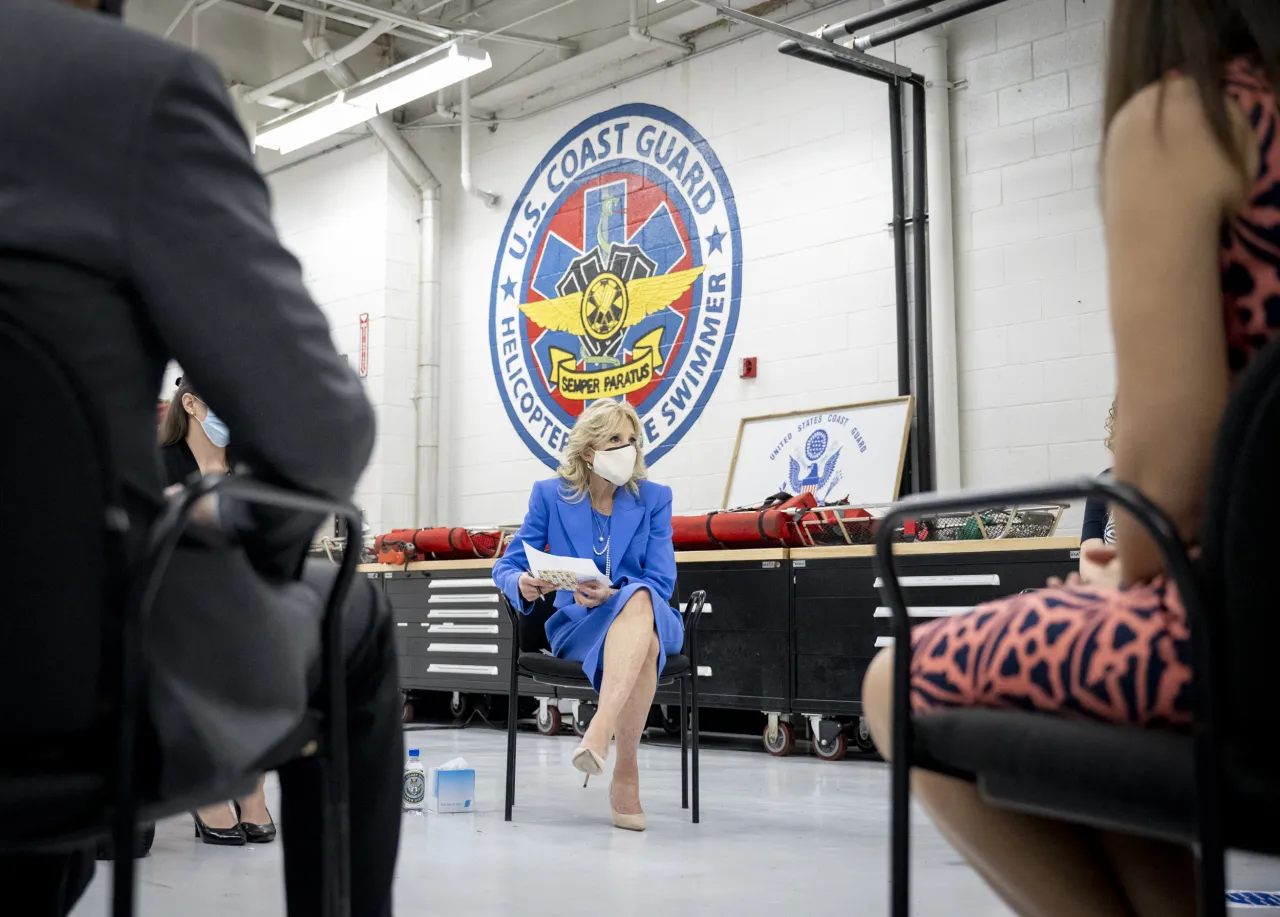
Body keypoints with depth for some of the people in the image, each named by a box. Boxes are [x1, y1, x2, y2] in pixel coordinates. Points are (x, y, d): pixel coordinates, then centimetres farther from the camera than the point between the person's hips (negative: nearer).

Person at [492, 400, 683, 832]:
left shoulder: (654, 498, 2)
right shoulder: (550, 494, 3)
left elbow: (662, 582, -5)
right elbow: (506, 566, 3)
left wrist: (613, 594, -26)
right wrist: (522, 583, -22)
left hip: (651, 616, 1)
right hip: (578, 624, 0)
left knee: (639, 598, -40)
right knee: (642, 644, -38)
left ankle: (601, 728, -51)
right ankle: (625, 767, -36)